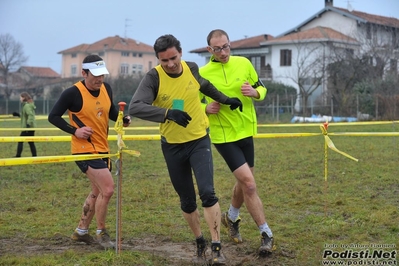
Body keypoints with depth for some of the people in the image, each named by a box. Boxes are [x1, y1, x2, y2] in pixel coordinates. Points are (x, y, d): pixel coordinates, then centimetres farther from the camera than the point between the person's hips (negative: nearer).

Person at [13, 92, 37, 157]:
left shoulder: (27, 106, -14)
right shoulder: (29, 105, 15)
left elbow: (30, 115, -26)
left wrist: (28, 124, -33)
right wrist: (18, 115, 24)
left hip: (28, 127, -9)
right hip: (31, 127, 9)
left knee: (20, 141, -3)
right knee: (31, 142, 11)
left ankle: (18, 156, -2)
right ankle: (34, 156, 9)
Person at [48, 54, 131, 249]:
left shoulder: (106, 88, 3)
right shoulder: (73, 93, -16)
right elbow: (53, 116, -9)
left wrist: (123, 119, -2)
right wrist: (74, 130, -20)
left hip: (102, 148, 8)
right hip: (85, 149, -8)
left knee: (97, 192, 18)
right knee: (107, 189, -15)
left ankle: (81, 231, 34)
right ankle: (101, 233, 3)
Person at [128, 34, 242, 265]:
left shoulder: (192, 69, -6)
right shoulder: (154, 78, -17)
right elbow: (135, 107, -31)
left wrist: (225, 100, 21)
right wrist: (168, 113, -42)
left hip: (199, 141, 1)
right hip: (173, 146, 0)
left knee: (207, 193, -16)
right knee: (187, 202, 9)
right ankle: (200, 244, 29)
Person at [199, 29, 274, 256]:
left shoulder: (244, 63, 0)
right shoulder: (203, 73, -8)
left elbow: (262, 88, 9)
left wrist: (254, 92, -14)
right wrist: (207, 108, -21)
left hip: (246, 131, 5)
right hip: (223, 136, -4)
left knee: (243, 183, 17)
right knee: (249, 184, -12)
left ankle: (231, 217, 45)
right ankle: (267, 234, -1)